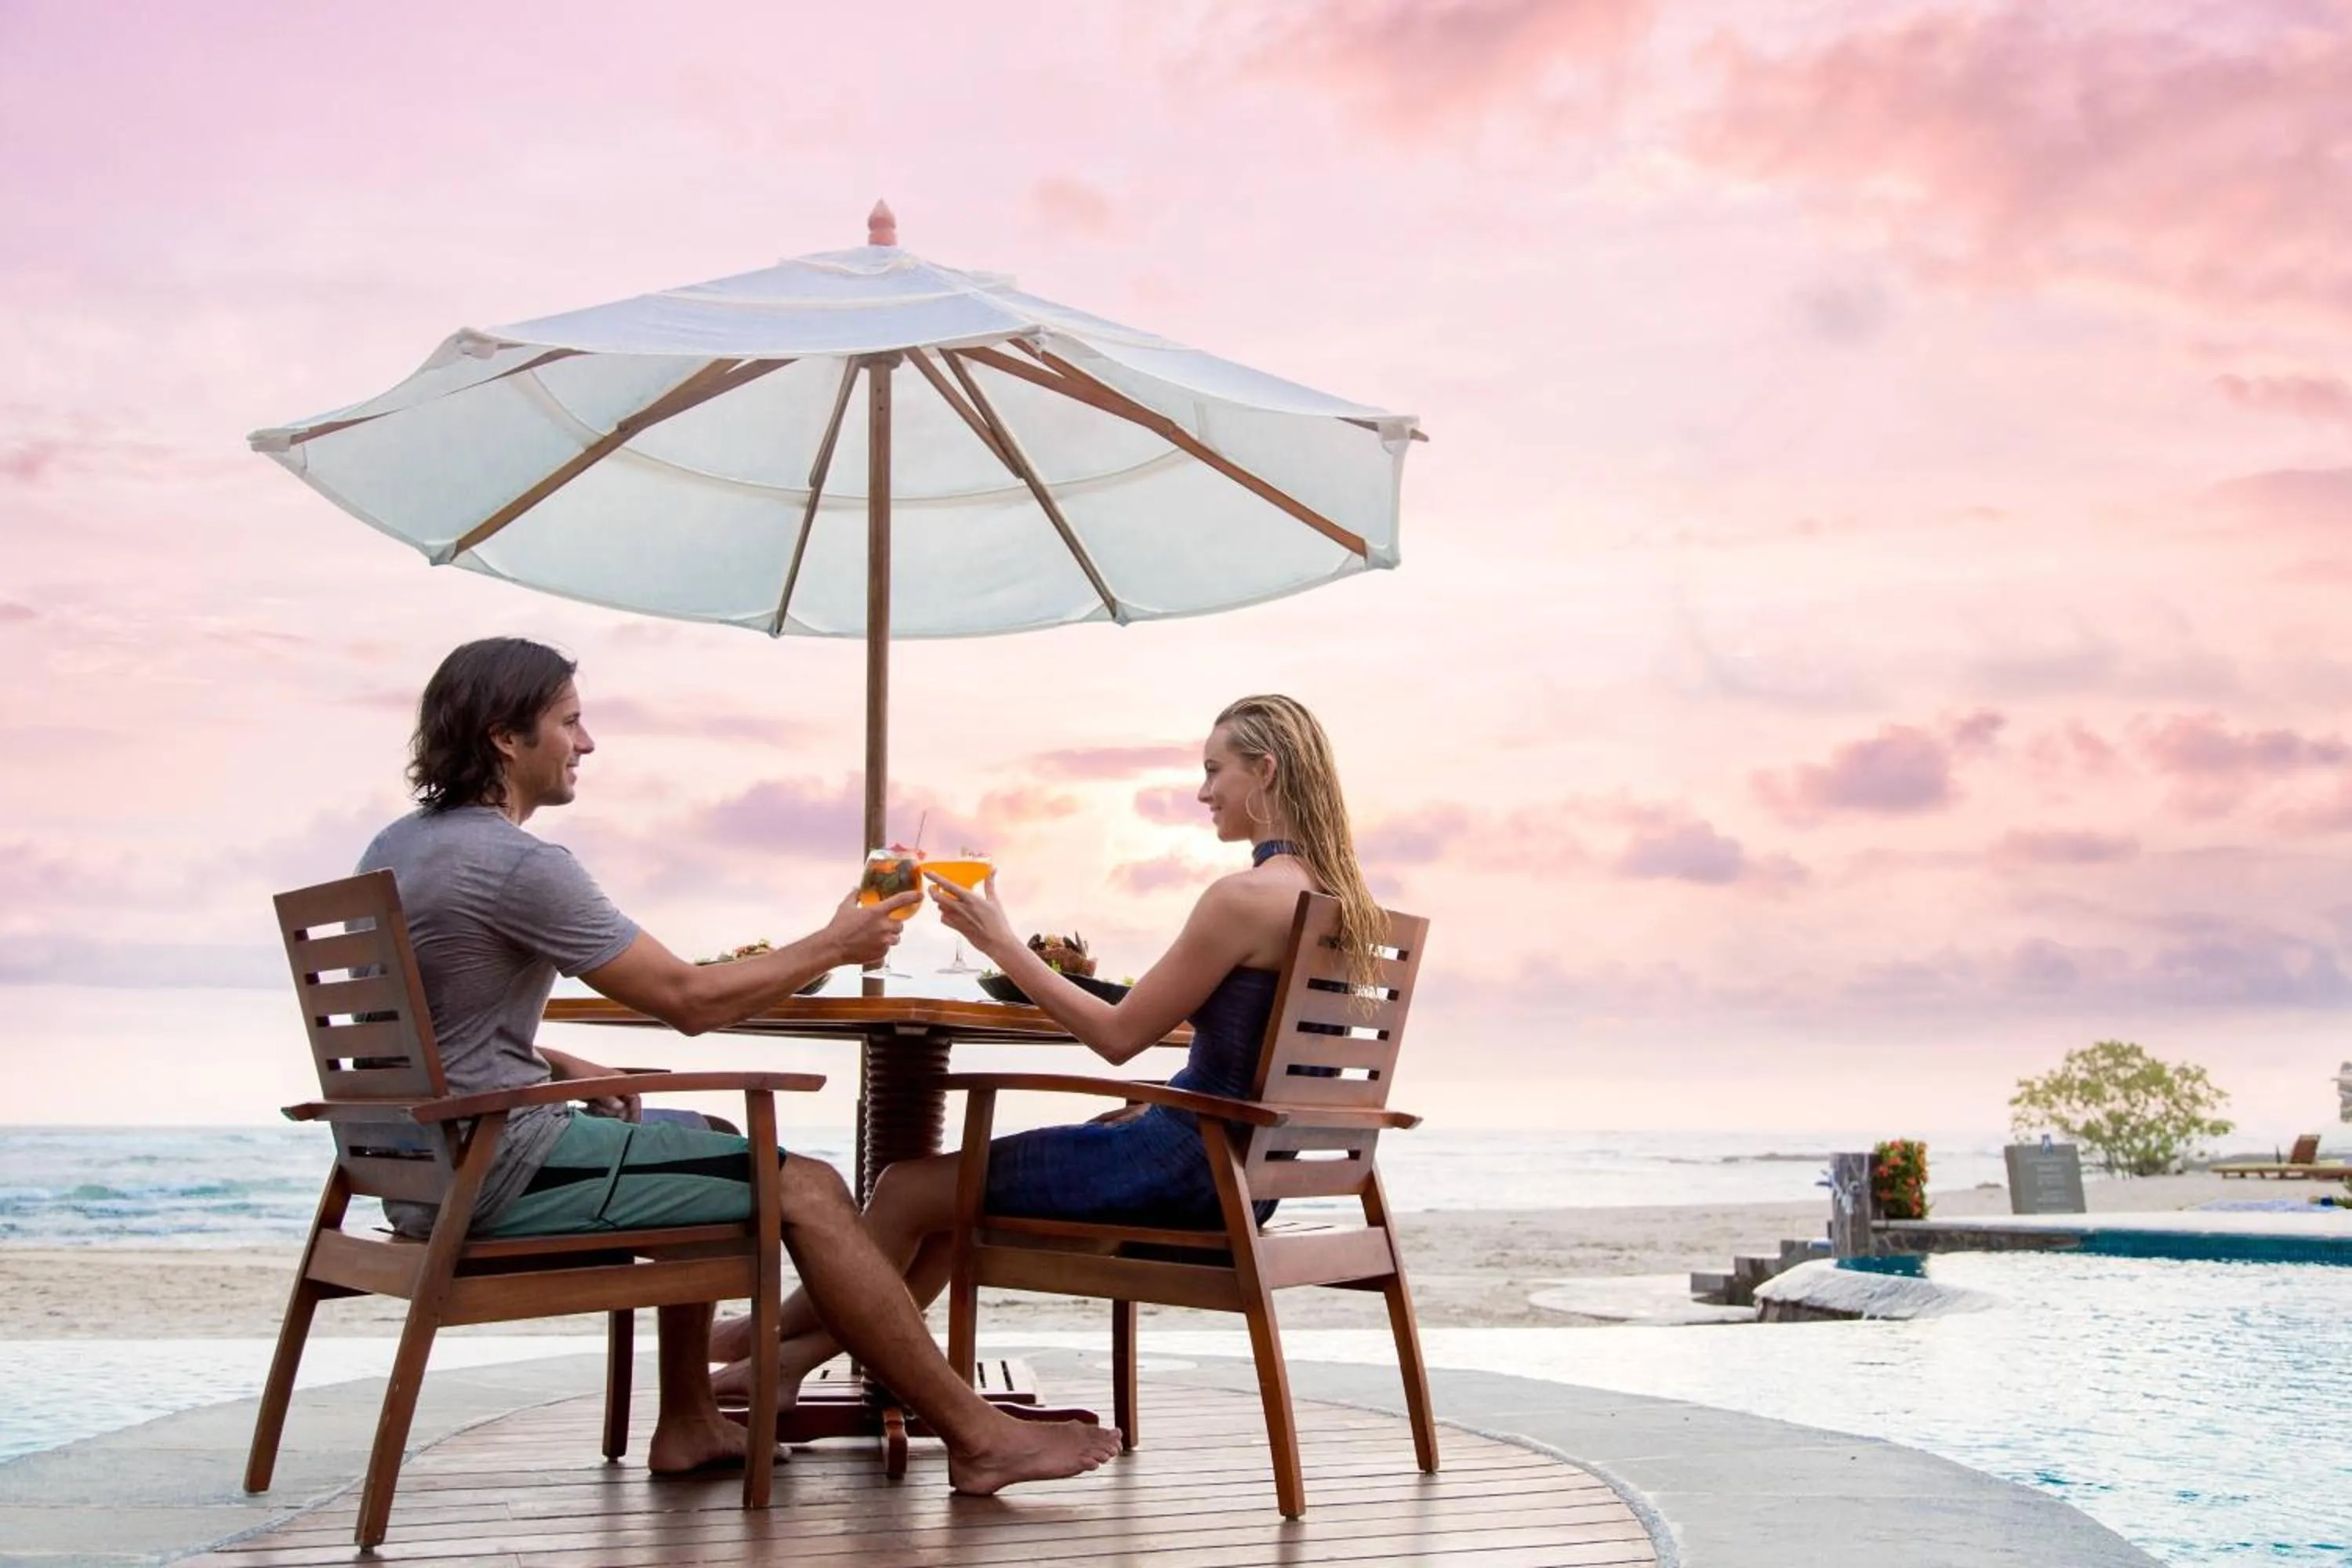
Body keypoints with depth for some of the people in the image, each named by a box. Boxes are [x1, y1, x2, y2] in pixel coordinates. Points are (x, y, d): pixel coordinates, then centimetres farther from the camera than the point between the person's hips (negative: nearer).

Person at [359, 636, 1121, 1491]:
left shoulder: (394, 847, 10)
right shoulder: (520, 864, -20)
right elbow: (688, 999, -18)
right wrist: (832, 945, -4)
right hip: (501, 1172, -10)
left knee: (711, 1146, 26)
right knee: (806, 1189, -8)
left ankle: (689, 1422, 25)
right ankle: (978, 1438, -4)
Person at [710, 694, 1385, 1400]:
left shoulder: (1243, 897, -21)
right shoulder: (1329, 894, 7)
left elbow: (1118, 1035, -16)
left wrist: (1002, 943, -8)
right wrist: (1152, 1107, 12)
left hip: (1187, 1166, -10)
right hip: (1238, 1169, 10)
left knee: (910, 1189, 1)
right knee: (965, 1180, 20)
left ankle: (787, 1332, 24)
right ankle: (806, 1346, 25)